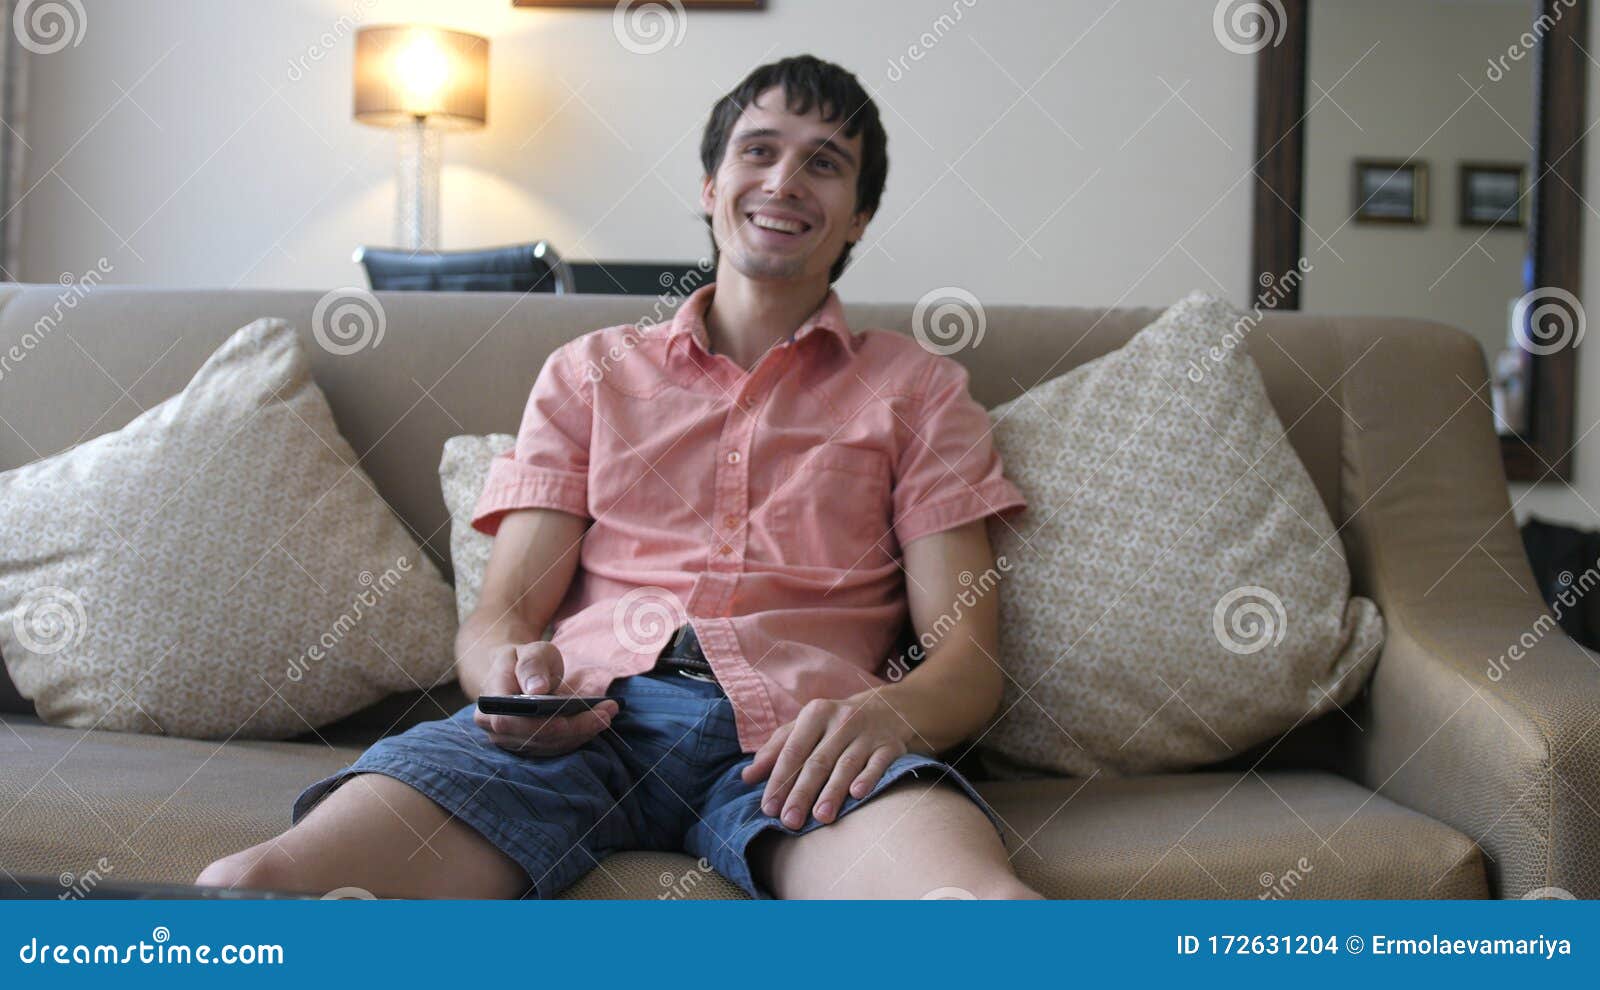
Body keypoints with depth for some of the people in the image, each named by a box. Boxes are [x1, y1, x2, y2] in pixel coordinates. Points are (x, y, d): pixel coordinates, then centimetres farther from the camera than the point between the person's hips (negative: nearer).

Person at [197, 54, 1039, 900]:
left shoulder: (919, 389, 21)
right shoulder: (590, 371, 25)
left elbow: (968, 659, 10)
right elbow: (496, 618, 16)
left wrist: (886, 713, -15)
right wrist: (513, 673, -10)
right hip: (588, 711, 2)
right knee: (248, 887, -26)